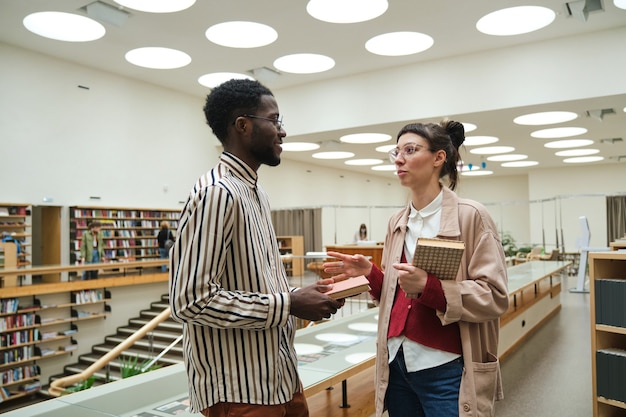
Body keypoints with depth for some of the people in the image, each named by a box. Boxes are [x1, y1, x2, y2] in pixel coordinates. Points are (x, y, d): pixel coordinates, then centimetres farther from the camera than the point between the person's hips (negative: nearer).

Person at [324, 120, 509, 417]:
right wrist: (371, 274, -4)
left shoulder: (470, 216, -9)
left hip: (446, 369, -5)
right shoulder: (397, 222, 8)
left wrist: (429, 287, -24)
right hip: (397, 363, 6)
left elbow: (495, 297, -13)